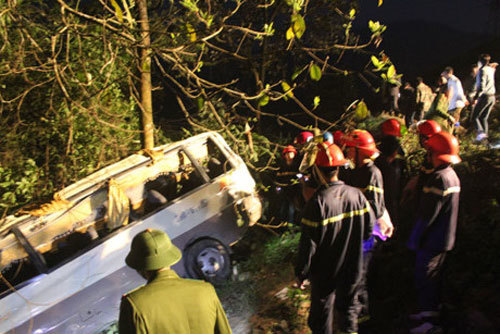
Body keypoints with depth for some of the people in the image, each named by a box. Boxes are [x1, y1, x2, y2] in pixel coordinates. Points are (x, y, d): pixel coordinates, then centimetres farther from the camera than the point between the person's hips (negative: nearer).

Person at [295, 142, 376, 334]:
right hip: (352, 269, 4)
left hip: (324, 273, -4)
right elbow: (369, 228, 1)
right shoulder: (356, 194, -11)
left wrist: (301, 273, -6)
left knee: (322, 313, 15)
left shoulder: (317, 202, -25)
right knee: (348, 306, 24)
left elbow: (308, 244, -19)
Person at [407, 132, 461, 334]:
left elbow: (428, 214, -23)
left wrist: (414, 238, -16)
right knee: (433, 278, 20)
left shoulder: (439, 178, -24)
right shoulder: (451, 175, 9)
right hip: (443, 239, 10)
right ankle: (430, 311, 33)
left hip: (432, 240, -10)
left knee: (424, 278, -1)